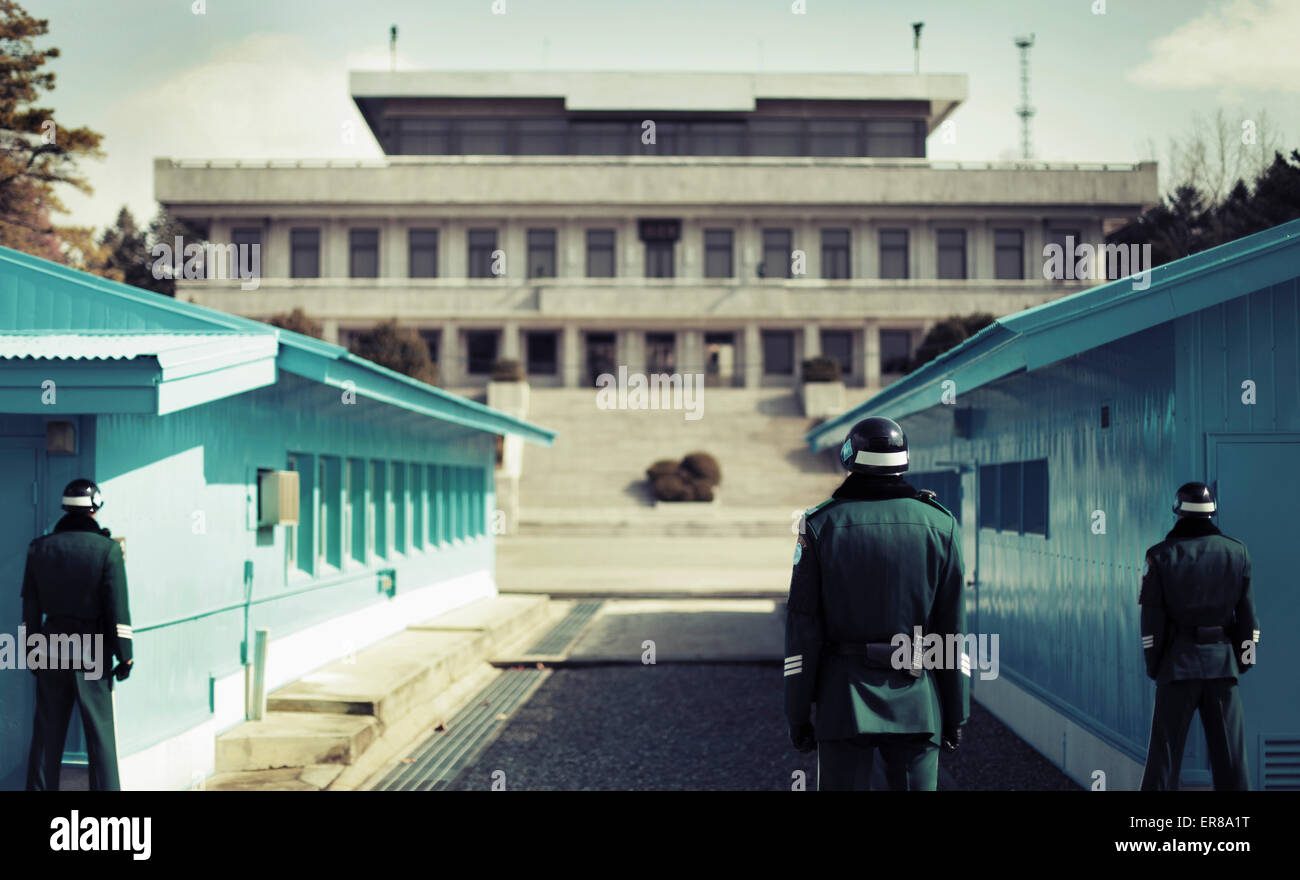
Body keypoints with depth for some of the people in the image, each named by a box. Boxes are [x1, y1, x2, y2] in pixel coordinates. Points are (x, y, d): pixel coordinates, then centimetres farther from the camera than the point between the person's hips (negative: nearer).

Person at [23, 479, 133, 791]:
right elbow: (117, 607, -11)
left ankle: (40, 786, 16)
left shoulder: (39, 548, 2)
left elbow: (30, 606, 7)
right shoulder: (107, 549, -11)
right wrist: (124, 654, -5)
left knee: (47, 733, 12)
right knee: (100, 733, 2)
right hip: (93, 652, -4)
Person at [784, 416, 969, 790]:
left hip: (844, 702, -1)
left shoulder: (820, 525, -3)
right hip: (916, 702, 1)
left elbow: (802, 629, -4)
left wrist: (797, 714, 3)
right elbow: (952, 629, 2)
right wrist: (955, 715, 8)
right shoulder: (939, 525, 1)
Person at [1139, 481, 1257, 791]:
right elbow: (1247, 613, 3)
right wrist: (1245, 658, 9)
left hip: (1179, 661, -2)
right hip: (1223, 662, 2)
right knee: (1229, 752, 7)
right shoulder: (1237, 552, 3)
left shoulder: (1161, 556, -3)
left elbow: (1152, 619, -4)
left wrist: (1152, 664, 5)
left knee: (1164, 750, 4)